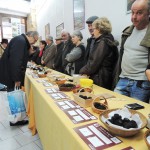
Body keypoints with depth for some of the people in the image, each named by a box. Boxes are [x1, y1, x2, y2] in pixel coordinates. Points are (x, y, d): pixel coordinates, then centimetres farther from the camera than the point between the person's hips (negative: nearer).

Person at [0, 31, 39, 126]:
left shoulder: (23, 41, 14)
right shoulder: (20, 41, -19)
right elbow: (15, 61, -28)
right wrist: (17, 79, -26)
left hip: (13, 75, 10)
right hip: (11, 76, -10)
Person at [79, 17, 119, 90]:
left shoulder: (102, 42, -14)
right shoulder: (107, 41, 14)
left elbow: (94, 64, -17)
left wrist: (82, 71, -1)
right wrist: (85, 70, 6)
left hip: (99, 81, -9)